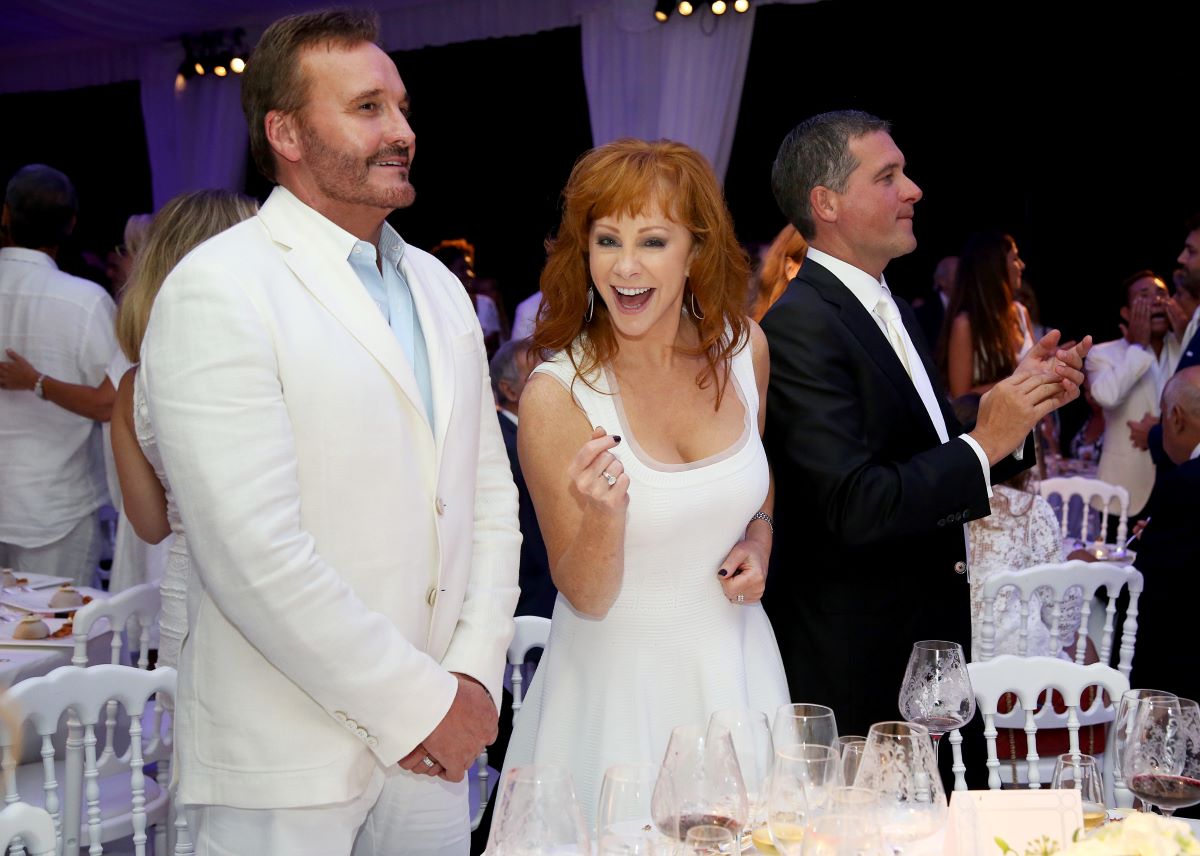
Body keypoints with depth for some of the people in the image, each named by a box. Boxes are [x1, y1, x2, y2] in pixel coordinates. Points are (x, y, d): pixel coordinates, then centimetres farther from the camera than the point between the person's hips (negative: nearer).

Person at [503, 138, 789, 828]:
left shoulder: (742, 347, -4)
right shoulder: (555, 396, -18)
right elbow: (585, 597, -13)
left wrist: (760, 537, -3)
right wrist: (604, 516, -32)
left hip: (737, 664, 4)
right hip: (620, 677, -4)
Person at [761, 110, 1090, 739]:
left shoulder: (891, 309, 12)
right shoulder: (799, 321, -19)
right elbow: (853, 507, -26)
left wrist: (1021, 400, 1)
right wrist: (984, 444, -18)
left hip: (931, 633, 9)